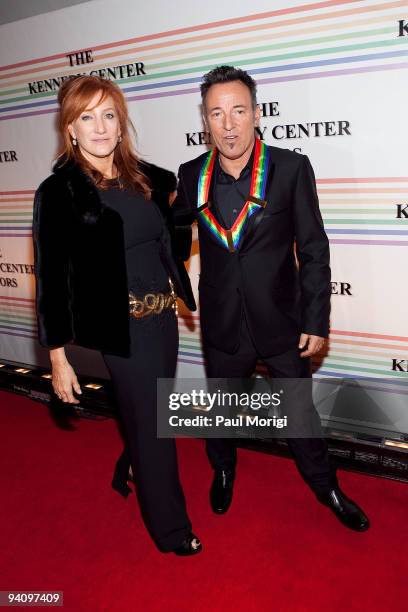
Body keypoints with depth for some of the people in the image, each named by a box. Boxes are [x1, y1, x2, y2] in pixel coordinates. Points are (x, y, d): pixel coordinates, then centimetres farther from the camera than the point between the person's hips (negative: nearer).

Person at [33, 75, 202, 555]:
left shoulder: (144, 177, 4)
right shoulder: (58, 191, -12)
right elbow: (51, 279, -12)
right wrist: (58, 357, -12)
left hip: (163, 315, 6)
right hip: (121, 326, -6)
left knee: (151, 411, 22)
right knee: (152, 422, 6)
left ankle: (129, 472, 53)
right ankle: (170, 527, 29)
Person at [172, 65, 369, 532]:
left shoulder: (291, 168, -13)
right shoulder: (192, 175, -6)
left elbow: (313, 251, -10)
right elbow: (178, 228, 12)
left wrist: (315, 322, -10)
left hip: (281, 321, -2)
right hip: (222, 325, 2)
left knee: (300, 412, 15)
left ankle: (325, 486, 43)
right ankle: (223, 471, 54)